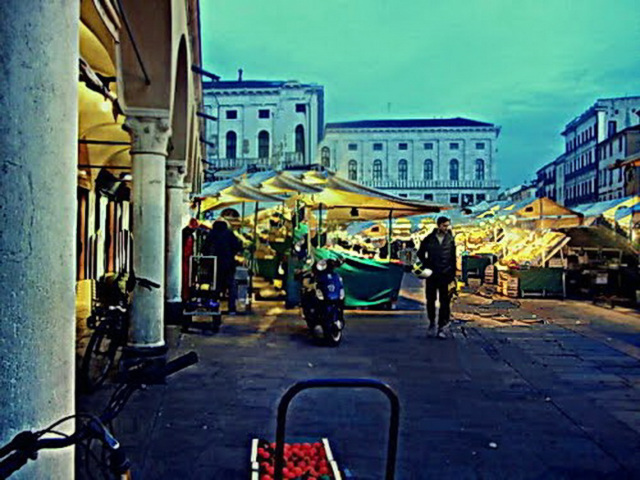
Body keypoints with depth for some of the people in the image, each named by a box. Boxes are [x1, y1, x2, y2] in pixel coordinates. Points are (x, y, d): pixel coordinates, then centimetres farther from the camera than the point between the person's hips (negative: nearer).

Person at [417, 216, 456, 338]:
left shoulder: (450, 239, 3)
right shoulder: (429, 239, 1)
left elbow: (453, 258, 6)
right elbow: (420, 253, 12)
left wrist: (453, 274, 2)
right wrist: (426, 264, -2)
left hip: (445, 274, 0)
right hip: (432, 274, 0)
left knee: (444, 301, -2)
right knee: (430, 299, 9)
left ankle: (441, 327, 3)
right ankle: (432, 321, 29)